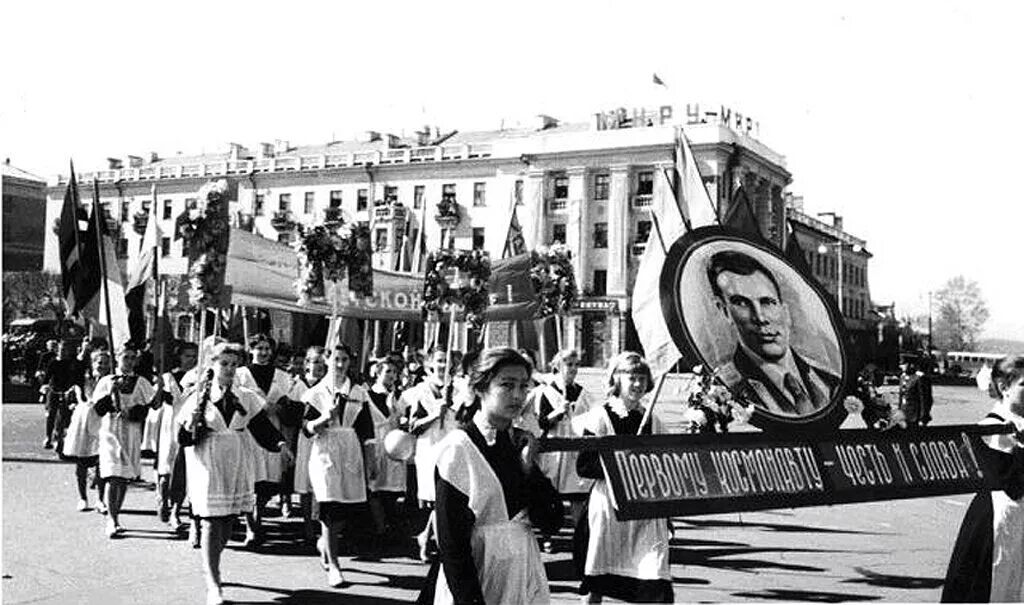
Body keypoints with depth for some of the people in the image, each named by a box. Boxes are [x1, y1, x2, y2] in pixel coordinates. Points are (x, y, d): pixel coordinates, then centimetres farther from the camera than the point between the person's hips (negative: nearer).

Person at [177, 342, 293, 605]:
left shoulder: (246, 398, 5)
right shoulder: (199, 398, -3)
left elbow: (262, 429, 4)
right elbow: (182, 439, -5)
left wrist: (279, 443, -14)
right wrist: (191, 425, -25)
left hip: (236, 469, 4)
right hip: (208, 469, -4)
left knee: (227, 524, 11)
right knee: (211, 524, -9)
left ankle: (210, 566, 35)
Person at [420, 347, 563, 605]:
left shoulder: (522, 442, 3)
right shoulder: (457, 448, -13)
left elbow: (551, 522, 0)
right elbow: (452, 541, -14)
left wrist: (529, 466, -10)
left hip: (525, 573, 5)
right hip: (475, 574, -5)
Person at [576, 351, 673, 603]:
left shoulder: (652, 421, 10)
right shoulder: (600, 417, -3)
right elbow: (583, 466, -8)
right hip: (609, 506, -3)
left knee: (655, 584, -6)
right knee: (596, 583, 5)